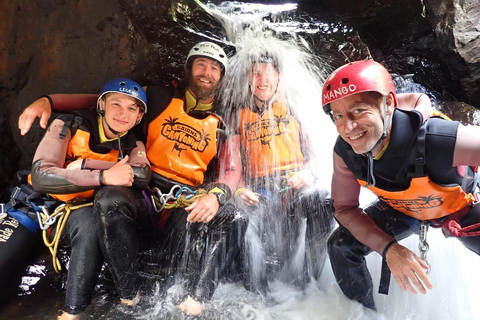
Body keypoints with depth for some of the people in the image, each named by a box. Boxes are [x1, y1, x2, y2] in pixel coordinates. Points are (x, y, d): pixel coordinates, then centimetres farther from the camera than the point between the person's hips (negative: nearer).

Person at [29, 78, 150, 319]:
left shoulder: (132, 145, -2)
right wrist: (103, 176, -34)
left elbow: (142, 177, -23)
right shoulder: (69, 126, -12)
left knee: (113, 194, -29)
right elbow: (41, 177, -24)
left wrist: (83, 165, -29)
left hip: (99, 212, 3)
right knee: (88, 223, -33)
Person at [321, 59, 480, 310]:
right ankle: (366, 314, 16)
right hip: (402, 208, 3)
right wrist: (388, 248, -27)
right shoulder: (344, 152, -27)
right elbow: (345, 207, -15)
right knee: (341, 246, -8)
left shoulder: (436, 139, -43)